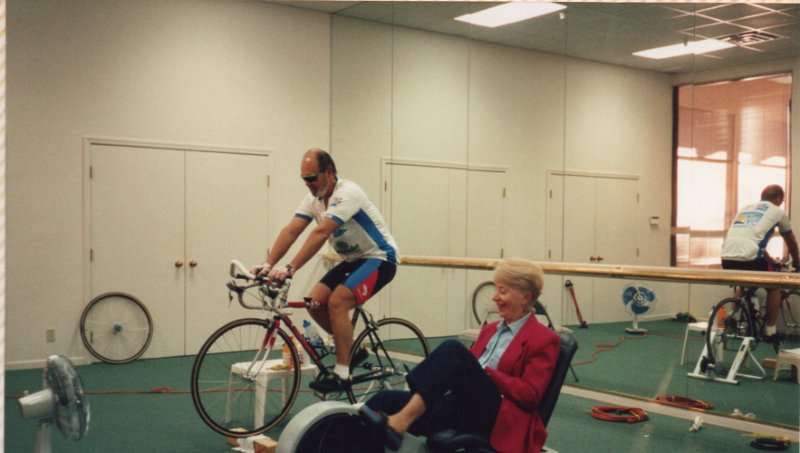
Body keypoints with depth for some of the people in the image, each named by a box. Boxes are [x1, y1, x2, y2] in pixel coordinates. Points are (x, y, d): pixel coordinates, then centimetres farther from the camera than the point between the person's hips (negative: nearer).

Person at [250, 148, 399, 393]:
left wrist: (290, 269, -42)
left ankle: (341, 374, -15)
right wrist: (268, 265, -24)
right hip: (352, 259, 8)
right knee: (315, 302, -6)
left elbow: (320, 233, -36)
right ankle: (353, 349, 14)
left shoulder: (347, 193, -25)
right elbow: (290, 231, -11)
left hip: (379, 258, -8)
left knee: (337, 302, -24)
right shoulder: (313, 198, 0)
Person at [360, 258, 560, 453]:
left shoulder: (543, 340, 3)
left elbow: (530, 394, -7)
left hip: (498, 419, -7)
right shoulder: (490, 329, 26)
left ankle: (399, 423, -38)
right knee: (386, 400, -17)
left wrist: (486, 373, -12)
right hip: (460, 408, 7)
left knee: (453, 349, -30)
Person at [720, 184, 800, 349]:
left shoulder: (745, 208, 30)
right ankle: (770, 332, 19)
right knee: (774, 287, 20)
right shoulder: (777, 211, 16)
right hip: (749, 258, -5)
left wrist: (770, 260, 53)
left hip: (727, 258, 5)